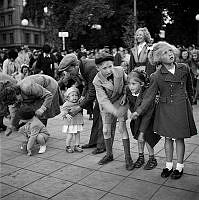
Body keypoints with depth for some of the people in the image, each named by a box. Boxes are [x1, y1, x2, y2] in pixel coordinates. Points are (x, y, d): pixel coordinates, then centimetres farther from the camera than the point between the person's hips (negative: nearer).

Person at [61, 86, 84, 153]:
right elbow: (63, 111, -18)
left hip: (78, 123, 6)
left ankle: (77, 146, 24)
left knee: (78, 135, 11)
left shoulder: (79, 103, 11)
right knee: (70, 135, -2)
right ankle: (68, 146, 15)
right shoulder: (67, 104, -8)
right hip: (70, 123, -6)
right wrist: (67, 115, -34)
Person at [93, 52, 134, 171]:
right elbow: (103, 100, -31)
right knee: (106, 130, 6)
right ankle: (109, 155, 28)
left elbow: (127, 82, 2)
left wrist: (125, 95, -9)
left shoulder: (120, 71, -21)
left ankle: (128, 158, 0)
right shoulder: (97, 81, -25)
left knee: (122, 127, -11)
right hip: (107, 105, 1)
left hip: (120, 101, -1)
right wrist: (115, 112, -45)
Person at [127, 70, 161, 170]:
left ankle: (152, 159, 12)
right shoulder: (128, 91, -21)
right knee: (139, 137, 7)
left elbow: (147, 115, -34)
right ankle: (141, 157, 25)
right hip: (138, 117, 5)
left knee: (146, 136, -8)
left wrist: (142, 132, -33)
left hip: (150, 118, -5)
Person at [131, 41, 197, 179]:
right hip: (165, 110, 0)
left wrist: (189, 103, 21)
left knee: (179, 138, 7)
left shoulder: (184, 69, -2)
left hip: (181, 108, 0)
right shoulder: (157, 76, -8)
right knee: (168, 138, 10)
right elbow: (149, 96, -5)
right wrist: (139, 111, -11)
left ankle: (180, 167, 22)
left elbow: (189, 88, 13)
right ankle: (169, 165, 26)